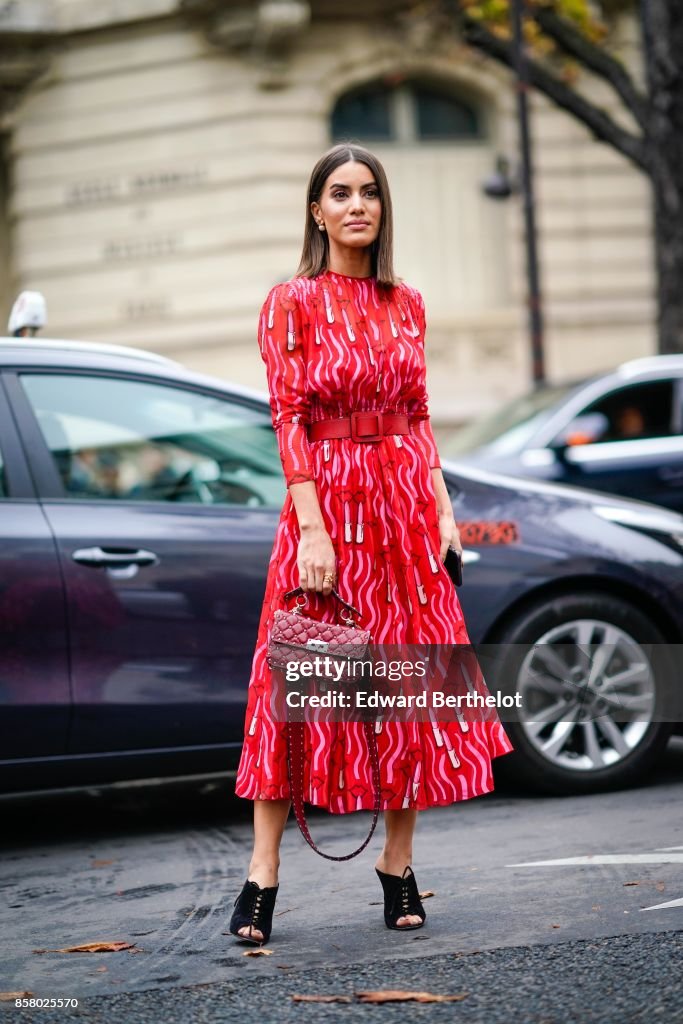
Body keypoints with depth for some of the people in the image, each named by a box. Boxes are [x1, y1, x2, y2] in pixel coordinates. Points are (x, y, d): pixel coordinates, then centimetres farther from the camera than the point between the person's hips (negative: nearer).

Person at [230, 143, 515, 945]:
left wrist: (442, 507, 4)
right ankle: (262, 878, -1)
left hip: (405, 502, 4)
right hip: (326, 499, -4)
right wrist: (313, 528, -16)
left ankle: (398, 865, 15)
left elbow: (419, 417, 14)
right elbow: (288, 419, -8)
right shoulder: (292, 302, -2)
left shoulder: (406, 304, 11)